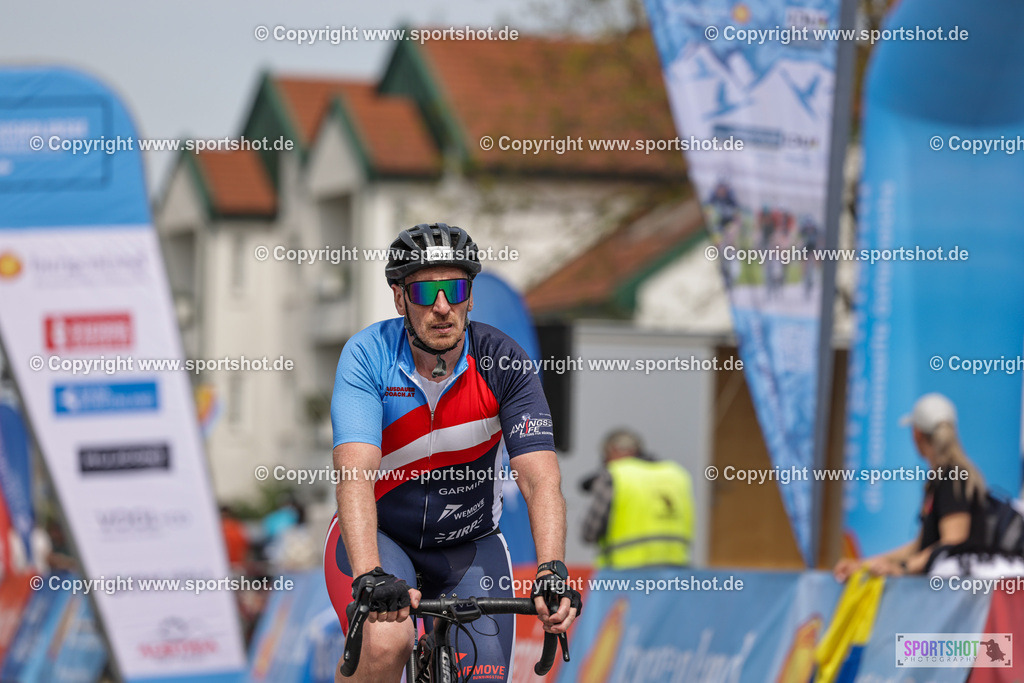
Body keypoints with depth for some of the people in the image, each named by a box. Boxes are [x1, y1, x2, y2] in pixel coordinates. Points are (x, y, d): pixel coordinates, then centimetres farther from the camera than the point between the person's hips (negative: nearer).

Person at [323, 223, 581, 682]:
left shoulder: (501, 363, -16)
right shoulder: (368, 356, -21)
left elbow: (539, 478, -24)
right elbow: (355, 473, -33)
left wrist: (552, 572, -41)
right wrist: (369, 577, -48)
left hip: (468, 547, 3)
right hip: (379, 537, -3)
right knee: (386, 641, -32)